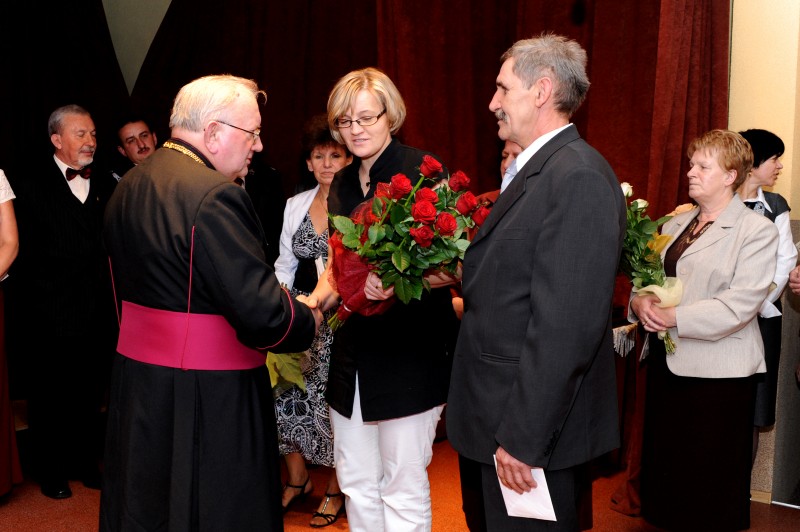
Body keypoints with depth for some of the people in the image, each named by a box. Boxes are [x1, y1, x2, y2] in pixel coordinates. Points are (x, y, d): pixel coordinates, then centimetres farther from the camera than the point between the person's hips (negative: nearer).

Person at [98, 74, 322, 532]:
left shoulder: (130, 185, 8)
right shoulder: (214, 194, -21)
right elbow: (262, 312, -26)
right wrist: (310, 320, -5)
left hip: (135, 382, 9)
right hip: (207, 397, -9)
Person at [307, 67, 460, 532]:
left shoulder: (422, 171, -10)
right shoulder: (343, 185, 13)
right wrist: (313, 303, 2)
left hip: (410, 350, -7)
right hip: (353, 351, 7)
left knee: (403, 489, 2)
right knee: (356, 484, 16)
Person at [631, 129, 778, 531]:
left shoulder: (756, 230, -7)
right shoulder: (675, 224, 14)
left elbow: (742, 302, -18)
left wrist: (676, 318, -22)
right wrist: (640, 301, -9)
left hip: (717, 371, -6)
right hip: (666, 362, 6)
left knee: (710, 477, 4)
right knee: (665, 464, 13)